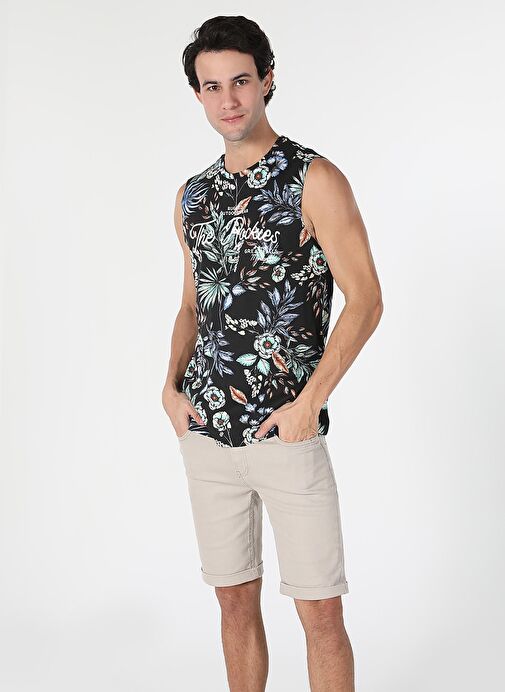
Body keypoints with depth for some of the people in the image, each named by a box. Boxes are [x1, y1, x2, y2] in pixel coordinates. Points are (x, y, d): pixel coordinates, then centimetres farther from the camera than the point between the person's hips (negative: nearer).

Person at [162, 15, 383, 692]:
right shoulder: (192, 196, 12)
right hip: (206, 433, 5)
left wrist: (309, 401, -16)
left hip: (287, 431, -5)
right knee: (235, 601, 13)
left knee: (320, 612, 0)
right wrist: (172, 385, 3)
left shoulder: (314, 179, -6)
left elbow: (365, 299, -9)